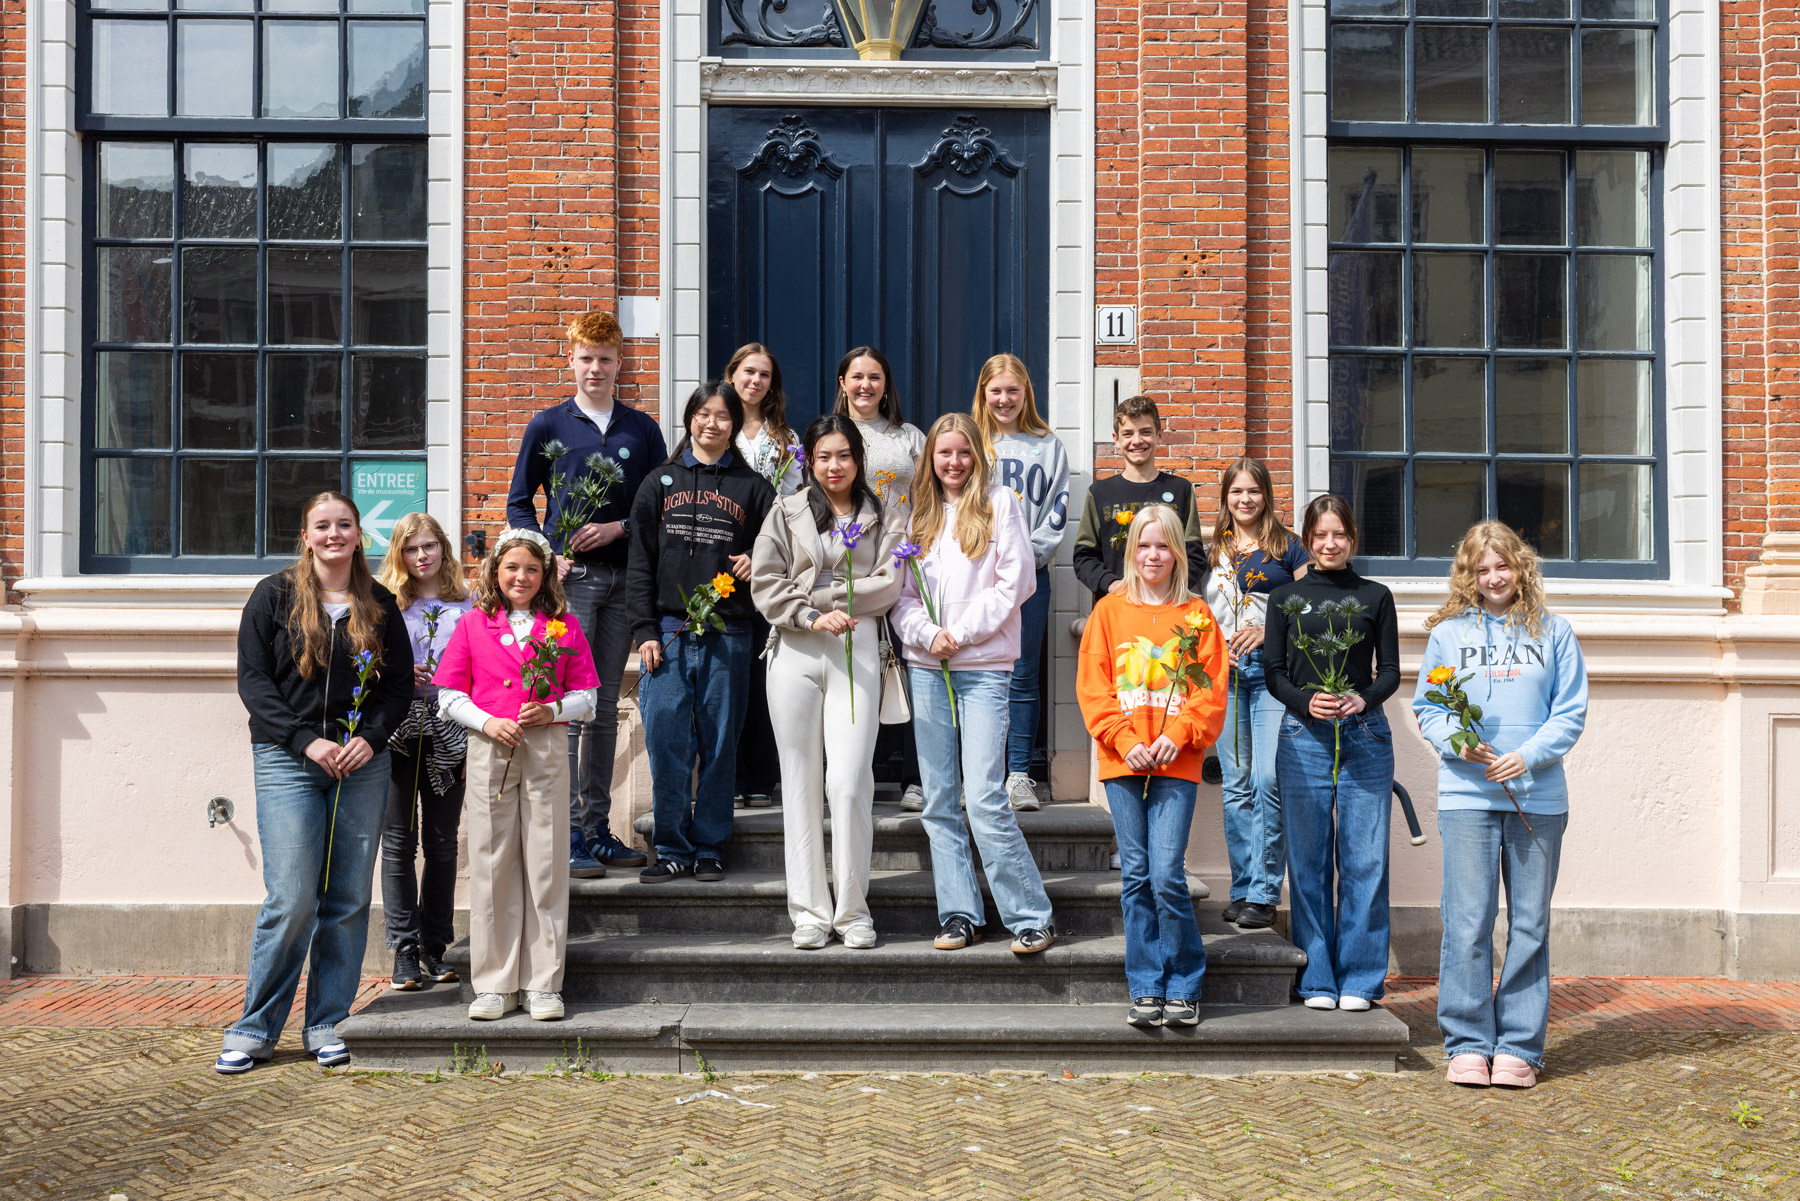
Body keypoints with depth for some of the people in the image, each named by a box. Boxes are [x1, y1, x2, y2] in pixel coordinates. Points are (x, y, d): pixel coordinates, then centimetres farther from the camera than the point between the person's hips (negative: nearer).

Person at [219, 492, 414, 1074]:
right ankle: (254, 1030, 5)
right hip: (287, 760, -3)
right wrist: (306, 740, -12)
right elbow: (252, 679, -1)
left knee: (349, 899, 3)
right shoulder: (274, 595, 4)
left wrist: (371, 738, -8)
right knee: (293, 898, -9)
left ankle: (327, 1026, 15)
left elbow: (400, 683, 10)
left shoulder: (380, 605, 10)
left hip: (362, 764, 3)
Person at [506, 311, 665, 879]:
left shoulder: (642, 430, 11)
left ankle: (599, 828, 15)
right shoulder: (548, 425, 6)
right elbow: (518, 502, 8)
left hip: (623, 577, 3)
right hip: (569, 578, -3)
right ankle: (568, 834, -4)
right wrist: (547, 556, -6)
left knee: (605, 706, 8)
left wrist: (618, 527, -6)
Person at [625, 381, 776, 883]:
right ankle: (672, 849, 8)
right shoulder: (660, 483, 11)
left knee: (719, 743, 3)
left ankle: (710, 848, 14)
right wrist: (645, 629, -2)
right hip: (669, 632, 0)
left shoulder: (752, 487, 10)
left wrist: (756, 563, -8)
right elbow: (640, 562, 7)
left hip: (727, 634, 0)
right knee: (666, 739, -4)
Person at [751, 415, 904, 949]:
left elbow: (887, 587, 0)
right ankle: (809, 912, 10)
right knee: (801, 784, 3)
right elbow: (764, 584, 3)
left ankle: (853, 910, 4)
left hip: (857, 653, -1)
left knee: (849, 783, -9)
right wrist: (813, 616, -11)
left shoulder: (882, 519, 12)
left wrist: (815, 595, -7)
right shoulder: (786, 513, 11)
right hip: (795, 653, 1)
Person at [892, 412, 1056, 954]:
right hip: (926, 667, 5)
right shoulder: (918, 514, 15)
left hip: (984, 666, -5)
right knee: (940, 802, 6)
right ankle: (960, 914, 14)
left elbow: (1017, 581, -4)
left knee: (985, 798, -11)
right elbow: (903, 594, 11)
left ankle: (1031, 916, -1)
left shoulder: (1000, 502, 3)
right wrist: (927, 634, -8)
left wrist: (960, 632, -8)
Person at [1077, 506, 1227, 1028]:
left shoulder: (1195, 615, 7)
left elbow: (1212, 689, 3)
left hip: (1176, 764, -1)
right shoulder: (1110, 610, 9)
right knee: (1135, 876, 3)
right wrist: (1125, 740, -8)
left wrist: (1177, 736, -12)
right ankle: (1146, 990, 13)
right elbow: (1092, 684, 4)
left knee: (1167, 876, -9)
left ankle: (1183, 988, 8)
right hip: (1121, 761, 2)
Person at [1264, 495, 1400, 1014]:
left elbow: (1390, 670, 8)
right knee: (1308, 861, 2)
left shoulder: (1375, 597, 10)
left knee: (1364, 860, -1)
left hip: (1364, 735, 0)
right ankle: (1318, 980, 11)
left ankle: (1358, 980, 10)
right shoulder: (1286, 598, 10)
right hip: (1303, 736, 0)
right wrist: (1306, 702, -13)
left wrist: (1363, 700, -12)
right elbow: (1274, 673, 6)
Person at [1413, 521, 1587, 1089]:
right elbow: (1427, 709, 8)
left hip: (1538, 795, 1)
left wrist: (1528, 755, -11)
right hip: (1466, 793, -1)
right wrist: (1458, 743, -11)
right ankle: (1469, 1043, 8)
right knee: (1467, 923, -3)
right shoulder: (1448, 633, 8)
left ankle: (1519, 1046, 14)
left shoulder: (1552, 632, 7)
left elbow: (1571, 712, 4)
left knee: (1529, 924, 5)